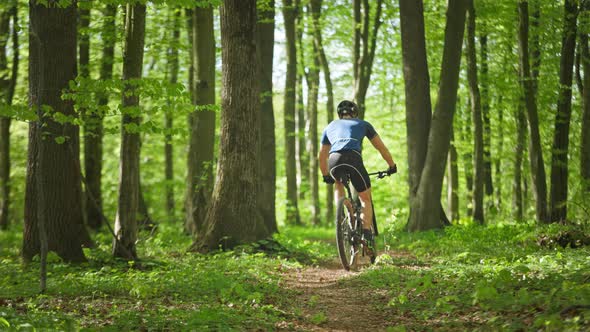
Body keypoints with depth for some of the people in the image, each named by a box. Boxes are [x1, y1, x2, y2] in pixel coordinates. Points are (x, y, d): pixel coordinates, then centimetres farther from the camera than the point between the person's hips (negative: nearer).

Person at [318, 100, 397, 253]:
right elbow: (381, 147, 32)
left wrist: (326, 176, 53)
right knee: (365, 198, 15)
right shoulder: (362, 124, 29)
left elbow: (322, 156, 40)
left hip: (334, 161, 2)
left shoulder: (330, 126, 35)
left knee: (338, 184, 36)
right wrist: (392, 166, 44)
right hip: (354, 159, -2)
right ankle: (367, 234, -1)